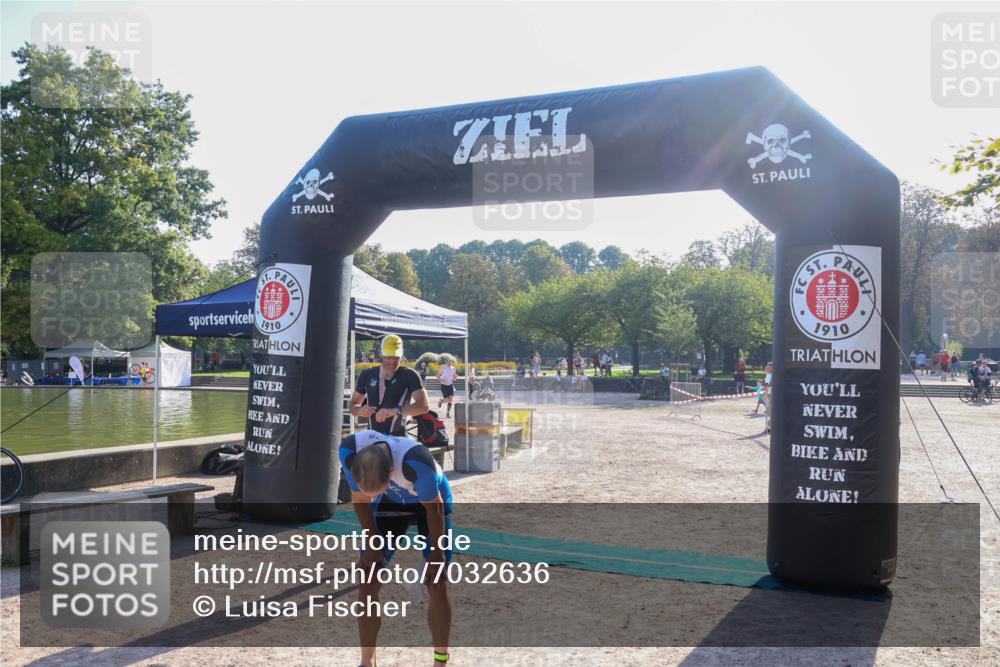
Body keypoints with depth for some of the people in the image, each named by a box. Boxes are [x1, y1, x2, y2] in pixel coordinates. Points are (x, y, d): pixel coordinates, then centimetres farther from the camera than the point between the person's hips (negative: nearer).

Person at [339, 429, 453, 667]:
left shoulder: (417, 461, -44)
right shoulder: (349, 450, -33)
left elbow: (434, 508, -25)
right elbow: (360, 498, -13)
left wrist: (436, 554, -14)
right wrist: (372, 543, -8)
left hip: (429, 502, -3)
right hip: (391, 503, 3)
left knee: (436, 583, -8)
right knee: (367, 580, -3)